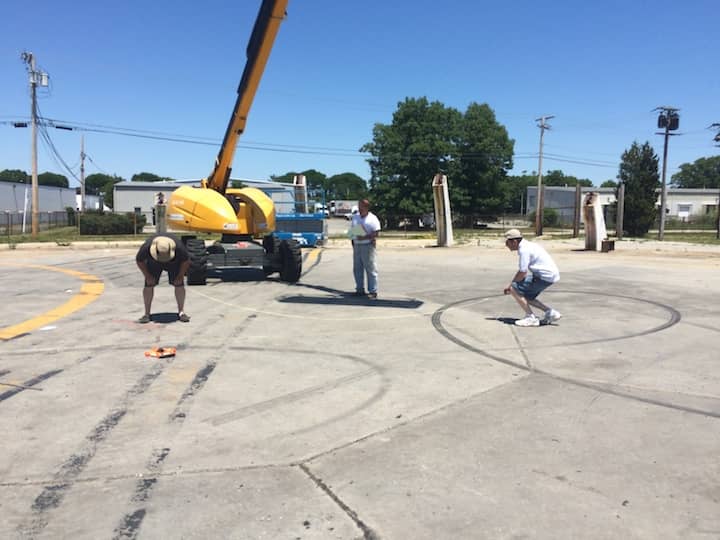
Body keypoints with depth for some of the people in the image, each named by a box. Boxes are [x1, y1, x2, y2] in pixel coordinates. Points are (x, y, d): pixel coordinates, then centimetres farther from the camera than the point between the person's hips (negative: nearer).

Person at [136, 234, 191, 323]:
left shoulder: (179, 247, -39)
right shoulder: (146, 247, -37)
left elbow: (186, 261, -17)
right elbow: (139, 261, -15)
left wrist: (180, 276, -14)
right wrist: (147, 276, -13)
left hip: (174, 262, 0)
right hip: (153, 263, 1)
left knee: (179, 285, -10)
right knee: (149, 285, -9)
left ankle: (181, 313, 0)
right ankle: (147, 314, 1)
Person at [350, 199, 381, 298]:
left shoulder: (372, 218, -6)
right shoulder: (355, 217, 15)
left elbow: (376, 233, -12)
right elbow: (352, 230, 21)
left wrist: (364, 237, -22)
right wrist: (353, 240, 7)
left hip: (367, 245, -6)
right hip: (356, 245, 7)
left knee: (370, 269, -4)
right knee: (357, 269, 8)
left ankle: (373, 291, 0)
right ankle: (360, 289, 18)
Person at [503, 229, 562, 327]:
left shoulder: (524, 249, -17)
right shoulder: (527, 245, 15)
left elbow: (522, 273, -20)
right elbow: (521, 270, 18)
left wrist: (510, 286, -7)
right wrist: (511, 284, 11)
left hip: (545, 276, -10)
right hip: (550, 274, 10)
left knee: (514, 289, -12)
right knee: (525, 296, 18)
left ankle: (531, 318, -5)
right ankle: (550, 312, 19)